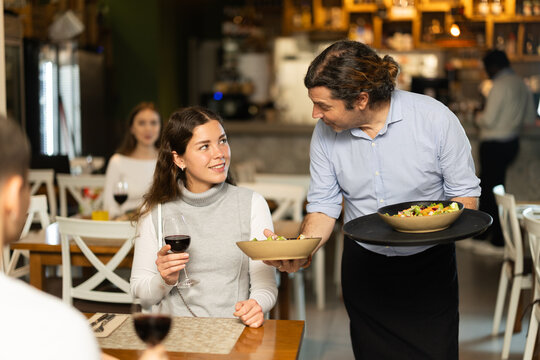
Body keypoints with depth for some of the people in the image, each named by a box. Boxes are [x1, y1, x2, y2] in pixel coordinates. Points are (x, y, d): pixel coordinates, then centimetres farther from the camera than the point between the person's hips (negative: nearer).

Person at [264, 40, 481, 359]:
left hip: (429, 266, -2)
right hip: (363, 268, 3)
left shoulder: (436, 119, -18)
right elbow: (324, 205, -4)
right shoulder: (325, 133, -8)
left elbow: (465, 194, -10)